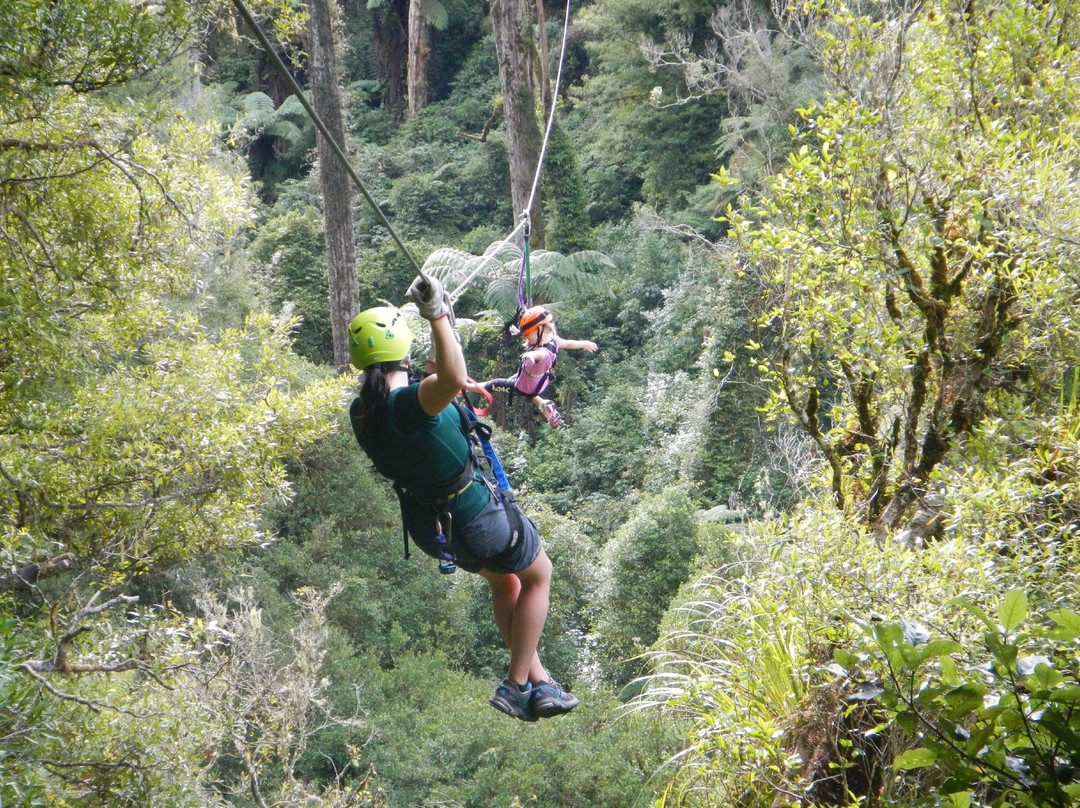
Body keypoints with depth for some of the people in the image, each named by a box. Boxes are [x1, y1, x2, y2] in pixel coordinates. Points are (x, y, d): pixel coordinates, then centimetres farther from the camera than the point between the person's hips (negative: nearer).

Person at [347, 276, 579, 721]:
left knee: (502, 581, 31)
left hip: (426, 525, 8)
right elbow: (453, 380, -57)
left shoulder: (360, 412, -8)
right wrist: (437, 316, -56)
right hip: (476, 519, -8)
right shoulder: (410, 404, -34)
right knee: (537, 576, 21)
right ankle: (517, 686, 21)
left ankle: (538, 679, 39)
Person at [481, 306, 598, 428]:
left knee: (494, 384, 4)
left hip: (523, 387, -8)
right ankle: (542, 404, 28)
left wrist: (531, 355, -91)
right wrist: (585, 343, 21)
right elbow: (569, 344, 0)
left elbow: (539, 354, -68)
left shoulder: (544, 353, -43)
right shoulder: (554, 340, -18)